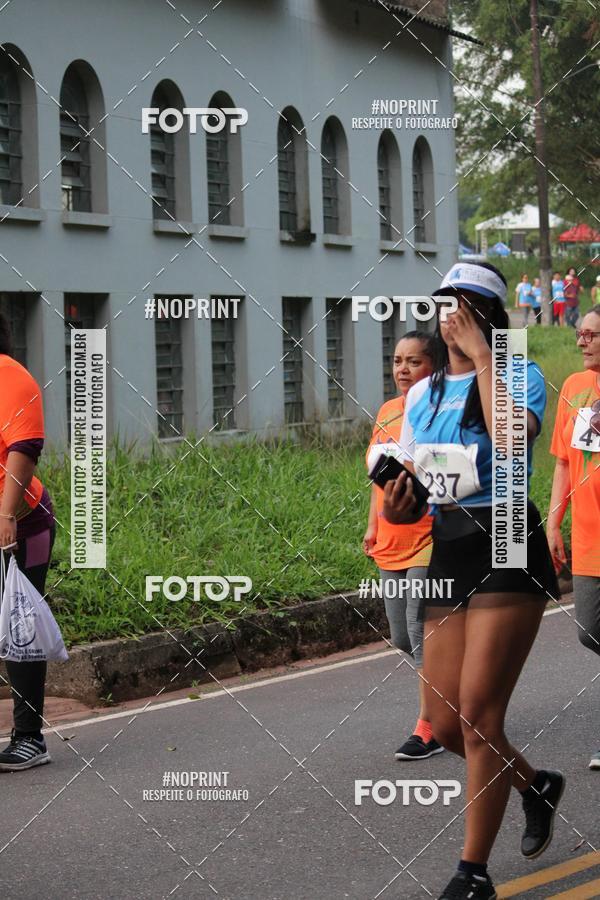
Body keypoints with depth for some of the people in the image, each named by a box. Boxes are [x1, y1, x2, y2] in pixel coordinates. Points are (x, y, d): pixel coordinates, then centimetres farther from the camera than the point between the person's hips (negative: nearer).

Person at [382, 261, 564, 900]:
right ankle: (537, 785, 35)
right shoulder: (421, 395, 14)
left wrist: (481, 355, -17)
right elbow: (408, 499, 20)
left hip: (507, 549, -6)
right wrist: (397, 506, -4)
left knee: (477, 715, -10)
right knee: (447, 725, 5)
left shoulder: (520, 375, -2)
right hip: (447, 555, 6)